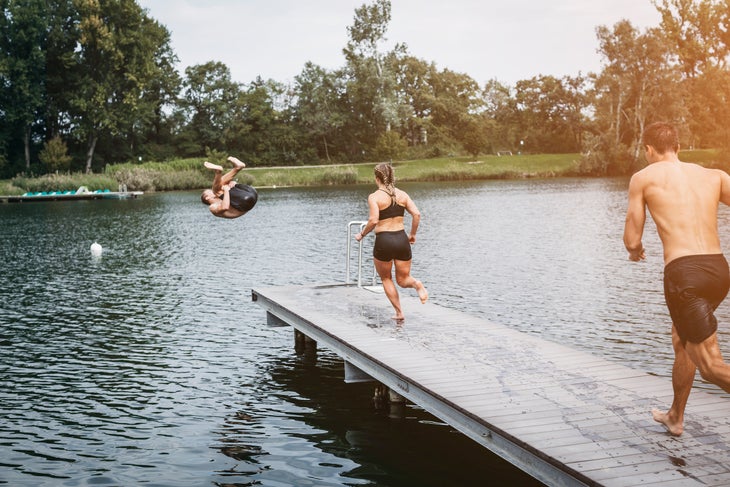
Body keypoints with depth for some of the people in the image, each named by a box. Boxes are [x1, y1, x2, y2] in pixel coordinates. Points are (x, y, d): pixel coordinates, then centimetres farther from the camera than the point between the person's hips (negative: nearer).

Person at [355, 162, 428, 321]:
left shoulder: (374, 197, -7)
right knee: (403, 280, 15)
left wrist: (361, 234, -2)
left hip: (383, 242, -4)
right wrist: (413, 234, 12)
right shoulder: (402, 194, 7)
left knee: (386, 279, 19)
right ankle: (416, 284, -20)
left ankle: (399, 313, 16)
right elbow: (416, 214, 0)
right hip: (402, 240, 4)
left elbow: (373, 220, -18)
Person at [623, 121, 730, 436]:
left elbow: (632, 241, 7)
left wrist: (636, 251, 29)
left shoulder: (644, 177, 8)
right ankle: (675, 418, 43)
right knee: (681, 341, 28)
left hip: (684, 272, -6)